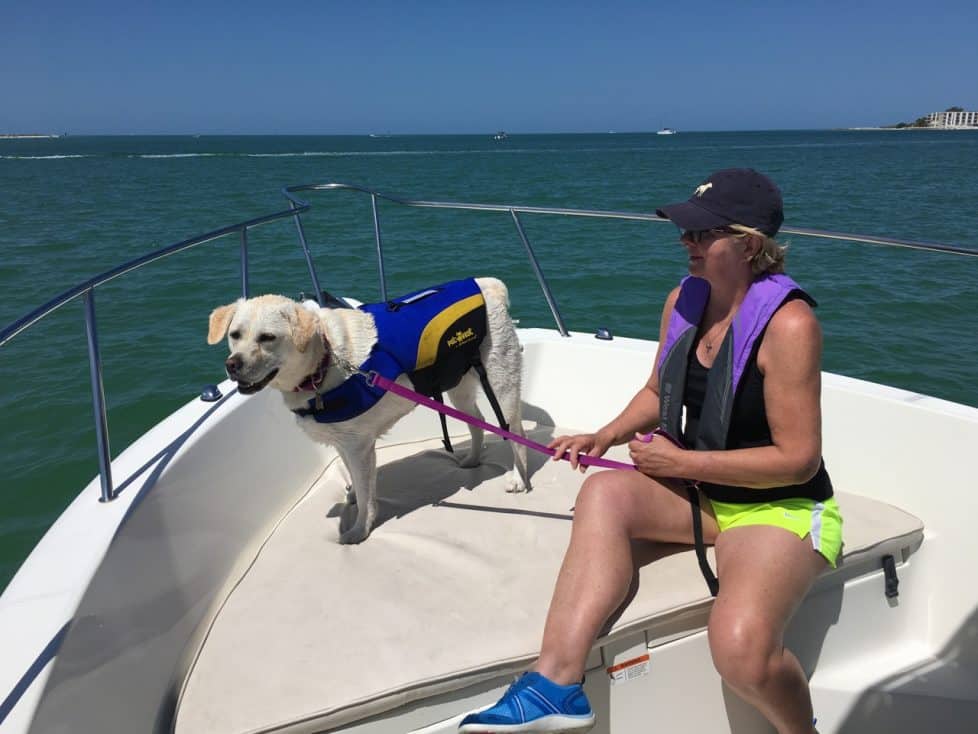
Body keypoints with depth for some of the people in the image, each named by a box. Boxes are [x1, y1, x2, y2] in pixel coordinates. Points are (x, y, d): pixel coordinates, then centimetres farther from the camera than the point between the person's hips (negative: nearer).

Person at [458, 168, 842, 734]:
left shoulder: (788, 322, -21)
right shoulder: (684, 299, 0)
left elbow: (799, 458, -20)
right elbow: (658, 393, 14)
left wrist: (681, 462, -18)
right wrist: (608, 436, -3)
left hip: (781, 505, -6)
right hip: (700, 492, 6)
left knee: (741, 646, -31)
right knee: (605, 490, -23)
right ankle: (557, 684, -27)